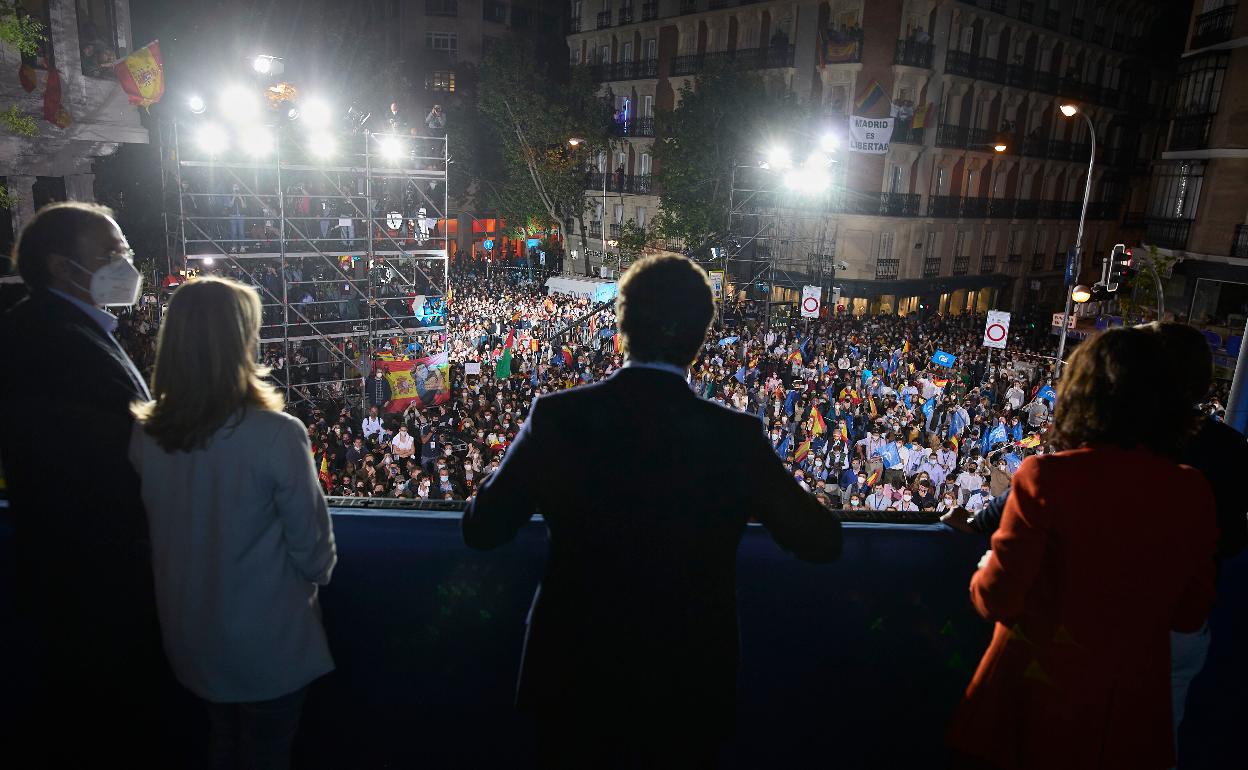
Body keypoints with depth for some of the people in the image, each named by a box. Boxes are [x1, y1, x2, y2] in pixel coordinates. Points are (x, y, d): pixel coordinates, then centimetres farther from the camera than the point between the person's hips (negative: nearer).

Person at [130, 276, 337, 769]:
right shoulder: (276, 434, -27)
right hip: (268, 640, -5)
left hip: (189, 634, 5)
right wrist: (318, 575, 5)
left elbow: (153, 529, 3)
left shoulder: (144, 433, -12)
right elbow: (310, 538, -17)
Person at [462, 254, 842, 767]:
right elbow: (823, 543, -6)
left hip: (574, 675, 1)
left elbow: (481, 529, -6)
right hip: (689, 684, 0)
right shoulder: (735, 436, -17)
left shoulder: (556, 417, -16)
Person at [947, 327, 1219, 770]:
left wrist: (984, 573, 5)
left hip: (1036, 698, -3)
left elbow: (997, 600, -16)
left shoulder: (1044, 478, -21)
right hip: (1131, 717, 4)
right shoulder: (1192, 492, -9)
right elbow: (1190, 614, 3)